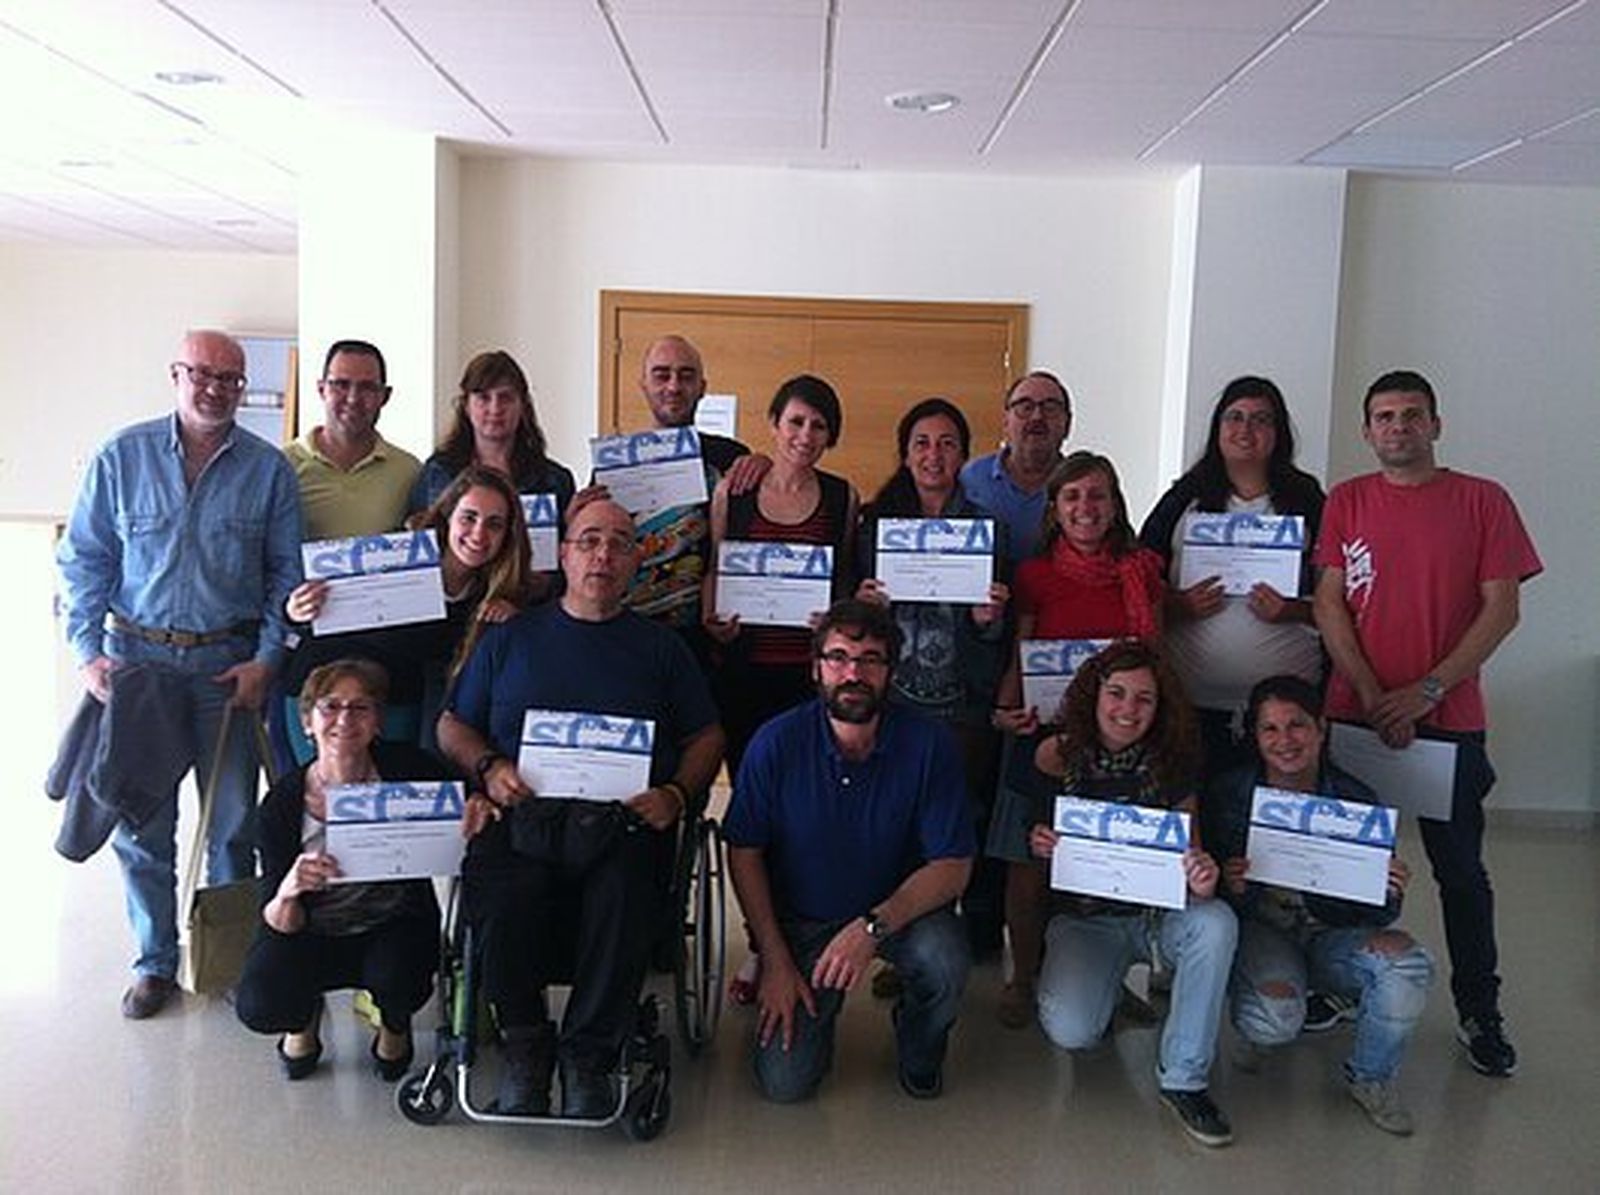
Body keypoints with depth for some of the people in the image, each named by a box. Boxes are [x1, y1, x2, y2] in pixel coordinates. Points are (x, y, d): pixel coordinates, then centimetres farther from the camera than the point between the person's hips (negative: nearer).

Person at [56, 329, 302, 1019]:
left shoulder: (268, 469, 2)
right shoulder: (122, 458, 3)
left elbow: (285, 573, 4)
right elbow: (84, 560, 5)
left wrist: (267, 659, -4)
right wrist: (88, 650, -5)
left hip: (228, 664, 0)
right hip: (136, 657, 0)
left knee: (234, 824, 6)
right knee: (141, 823, 7)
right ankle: (155, 962, 22)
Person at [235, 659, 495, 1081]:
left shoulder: (406, 769, -14)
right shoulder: (284, 801, -13)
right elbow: (280, 925, -12)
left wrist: (475, 814, -30)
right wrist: (287, 893, -38)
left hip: (396, 924, 0)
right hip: (314, 935, 1)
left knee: (396, 979, -32)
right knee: (257, 1006, -25)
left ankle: (395, 1028, 9)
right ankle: (305, 1017, 15)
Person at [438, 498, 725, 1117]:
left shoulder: (660, 647, 20)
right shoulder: (509, 638, 21)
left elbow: (706, 737, 18)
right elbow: (452, 726, 20)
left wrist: (676, 795, -1)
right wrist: (489, 767, -1)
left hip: (620, 821, 0)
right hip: (521, 815, 1)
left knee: (625, 902, -33)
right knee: (503, 901, -32)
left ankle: (589, 1052, -11)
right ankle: (524, 1041, -6)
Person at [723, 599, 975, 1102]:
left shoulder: (928, 744, -16)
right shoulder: (777, 742, -15)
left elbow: (952, 866, -15)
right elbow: (744, 854, -7)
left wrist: (873, 927, -29)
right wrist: (776, 961, -12)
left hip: (901, 909, 0)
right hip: (800, 917, 0)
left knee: (945, 962, -32)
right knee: (785, 1082, -11)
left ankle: (920, 1047, 5)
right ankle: (819, 1005, 25)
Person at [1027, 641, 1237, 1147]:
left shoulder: (1170, 764, -4)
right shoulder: (1057, 757, -9)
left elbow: (1190, 848, -2)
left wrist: (1202, 878, -25)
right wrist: (1036, 848, -24)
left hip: (1157, 911, 2)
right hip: (1081, 918, -2)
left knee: (1216, 923, -31)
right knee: (1072, 1032, -25)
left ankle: (1184, 1078, -13)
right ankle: (1105, 987, 16)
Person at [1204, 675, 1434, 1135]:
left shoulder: (1356, 800, -5)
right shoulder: (1227, 794, -8)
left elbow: (1373, 916, 0)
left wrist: (1390, 894, -23)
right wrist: (1229, 887, -29)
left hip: (1330, 932, 2)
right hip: (1256, 928, -2)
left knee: (1407, 963, -27)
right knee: (1275, 1020, -31)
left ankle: (1371, 1076, 1)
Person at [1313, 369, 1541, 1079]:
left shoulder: (1482, 501, 2)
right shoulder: (1346, 502, 5)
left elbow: (1501, 608, -3)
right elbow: (1329, 604, 0)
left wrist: (1428, 690, -11)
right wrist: (1374, 697, -10)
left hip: (1449, 719, -1)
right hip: (1354, 715, 1)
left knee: (1461, 870, 7)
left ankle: (1479, 1014, 20)